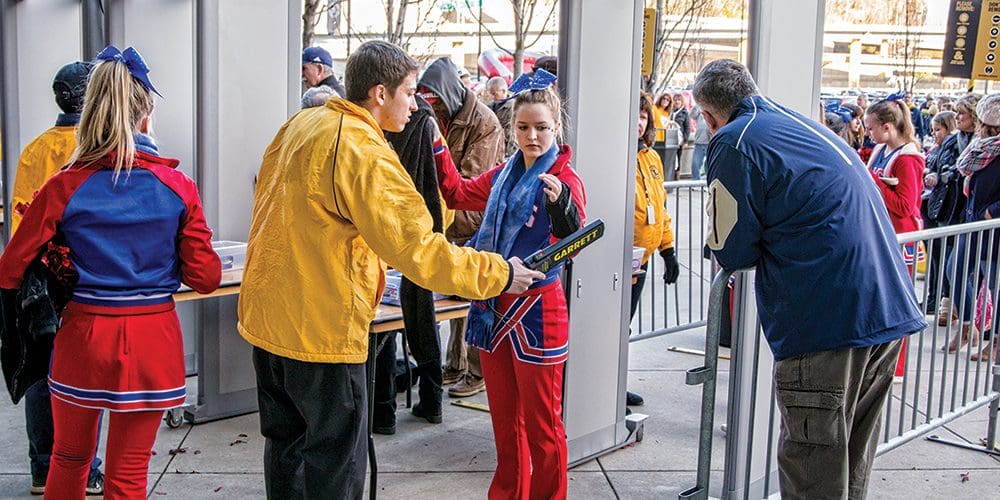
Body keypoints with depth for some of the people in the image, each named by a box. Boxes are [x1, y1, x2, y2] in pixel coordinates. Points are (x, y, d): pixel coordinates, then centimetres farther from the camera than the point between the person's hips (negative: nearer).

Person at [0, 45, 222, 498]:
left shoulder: (63, 188, -8)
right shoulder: (178, 188, -7)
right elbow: (205, 277, -6)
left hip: (83, 336, 1)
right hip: (152, 341, 0)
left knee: (69, 458, 23)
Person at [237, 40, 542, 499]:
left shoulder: (300, 124, 6)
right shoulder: (365, 153, -20)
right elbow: (419, 251, -22)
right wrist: (499, 273, -13)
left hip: (266, 314, 9)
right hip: (322, 328, -9)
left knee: (286, 441, 20)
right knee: (335, 461, 4)